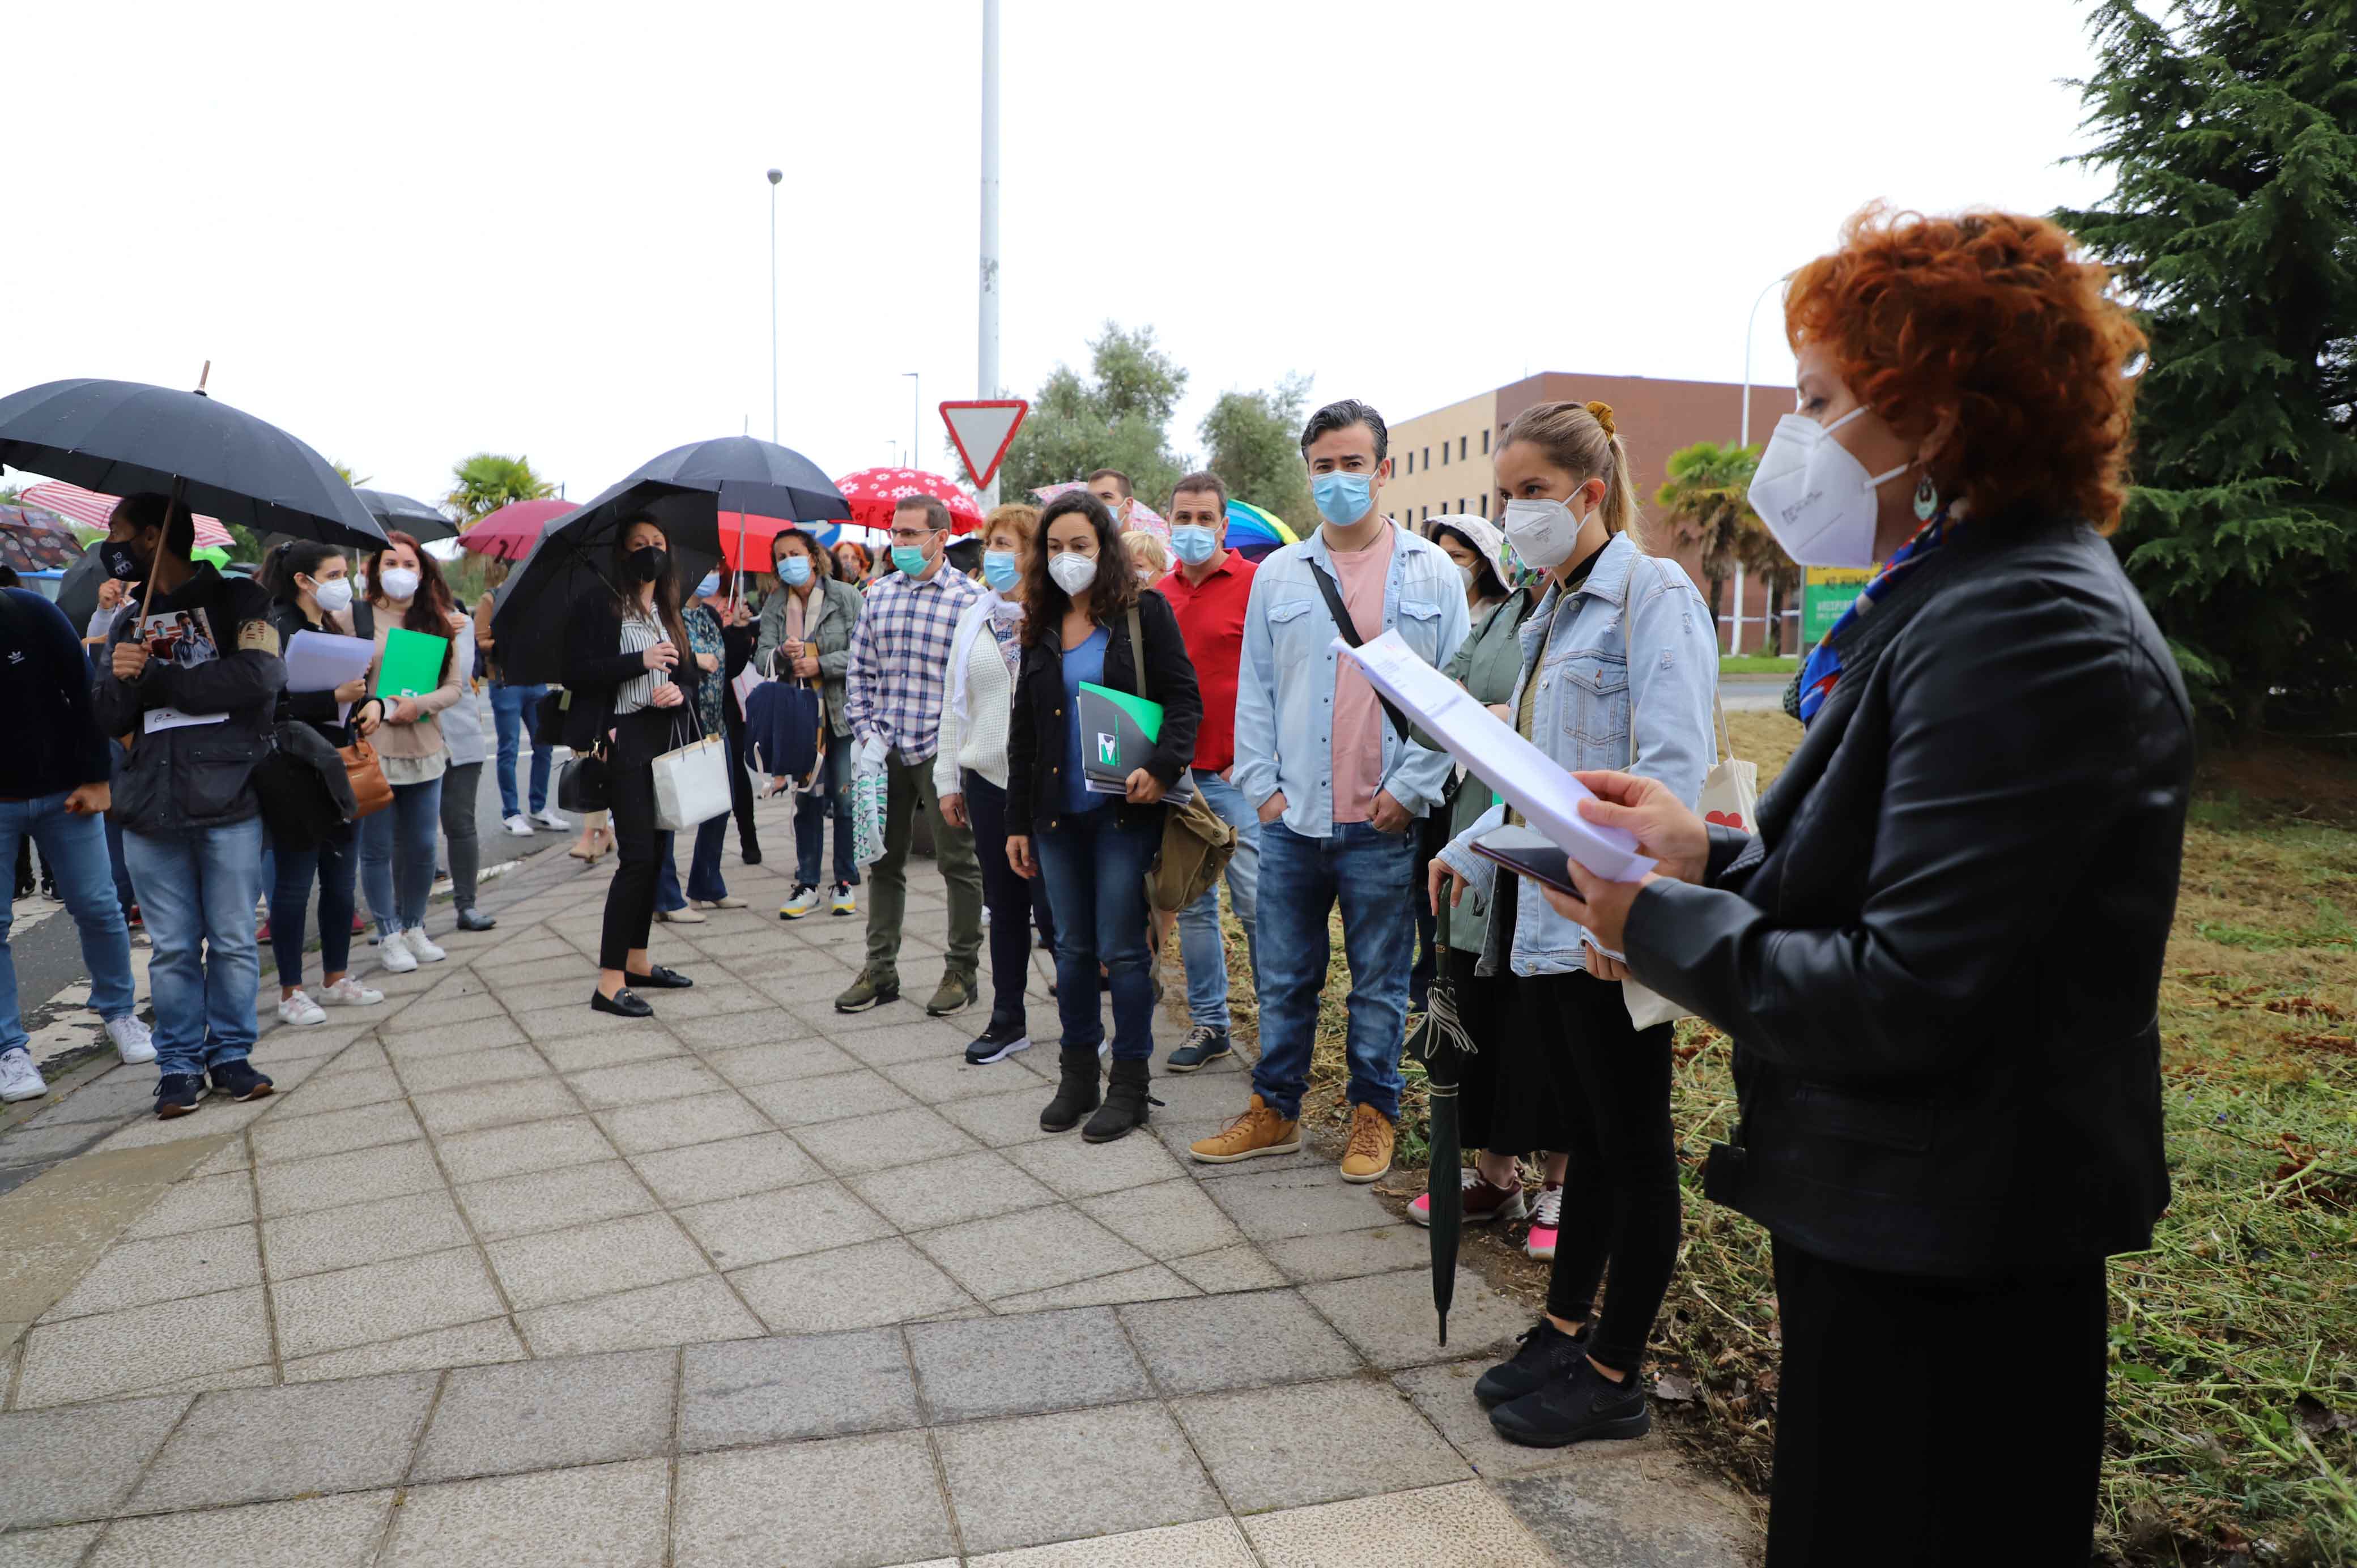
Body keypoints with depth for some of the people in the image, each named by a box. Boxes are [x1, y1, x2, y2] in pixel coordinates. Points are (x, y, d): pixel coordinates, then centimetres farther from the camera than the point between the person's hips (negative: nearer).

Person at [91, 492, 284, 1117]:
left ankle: (230, 1054, 16)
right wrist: (121, 678, -8)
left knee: (234, 941, 3)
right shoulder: (129, 623, 18)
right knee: (172, 947, 6)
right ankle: (180, 1064, 15)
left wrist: (156, 679, -7)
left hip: (229, 804, -4)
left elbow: (261, 676, -14)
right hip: (151, 808, 4)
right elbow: (108, 719, 14)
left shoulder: (237, 598, 3)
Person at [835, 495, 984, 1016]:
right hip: (887, 752, 5)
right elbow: (860, 673, 11)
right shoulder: (879, 594, 8)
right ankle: (881, 970, 23)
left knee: (958, 862, 5)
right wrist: (868, 735, 1)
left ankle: (962, 971, 17)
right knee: (884, 862, 12)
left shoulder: (969, 600, -6)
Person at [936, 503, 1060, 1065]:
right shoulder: (974, 618, 11)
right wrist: (949, 777, 12)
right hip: (988, 779, 5)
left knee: (1053, 906, -3)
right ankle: (1008, 1019, 24)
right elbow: (954, 703, 14)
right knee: (1004, 907, 13)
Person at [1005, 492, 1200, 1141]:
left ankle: (1130, 1082, 12)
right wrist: (1017, 820, 13)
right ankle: (1077, 1075, 23)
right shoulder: (1041, 629, 12)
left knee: (1122, 949, -1)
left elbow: (1185, 699, -4)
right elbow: (1023, 732, 15)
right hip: (1058, 813, 5)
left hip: (1125, 811, -4)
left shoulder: (1145, 613, -1)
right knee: (1072, 948, 10)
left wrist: (1162, 767, -21)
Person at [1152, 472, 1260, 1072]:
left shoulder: (1255, 584, -5)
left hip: (1238, 773, -5)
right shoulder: (1158, 596, 12)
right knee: (1193, 905, 11)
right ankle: (1209, 1023, 22)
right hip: (1176, 773, 6)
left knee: (1255, 902, -4)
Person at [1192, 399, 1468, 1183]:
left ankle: (1372, 1116, 25)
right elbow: (1254, 690, 10)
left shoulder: (1432, 573, 2)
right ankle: (1274, 1111, 26)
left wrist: (1409, 789, -8)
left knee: (1380, 982, 9)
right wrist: (1261, 784, 1)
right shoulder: (1278, 574, 9)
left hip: (1384, 825, -2)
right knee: (1284, 979, 12)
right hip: (1291, 821, 2)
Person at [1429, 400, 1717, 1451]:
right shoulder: (1551, 615, 16)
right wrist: (1471, 853, 22)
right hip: (1547, 920, 8)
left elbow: (1673, 765, -20)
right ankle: (1566, 1328, 32)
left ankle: (1614, 1380, 18)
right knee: (1583, 1137, 18)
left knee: (1633, 1148, 5)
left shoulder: (1653, 596, -10)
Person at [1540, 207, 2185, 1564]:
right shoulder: (1962, 598, 9)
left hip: (1948, 1270, -10)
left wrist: (1661, 922, -16)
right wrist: (1714, 856, -1)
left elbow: (1905, 1000, -27)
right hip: (1888, 1214, 10)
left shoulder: (2027, 631, -23)